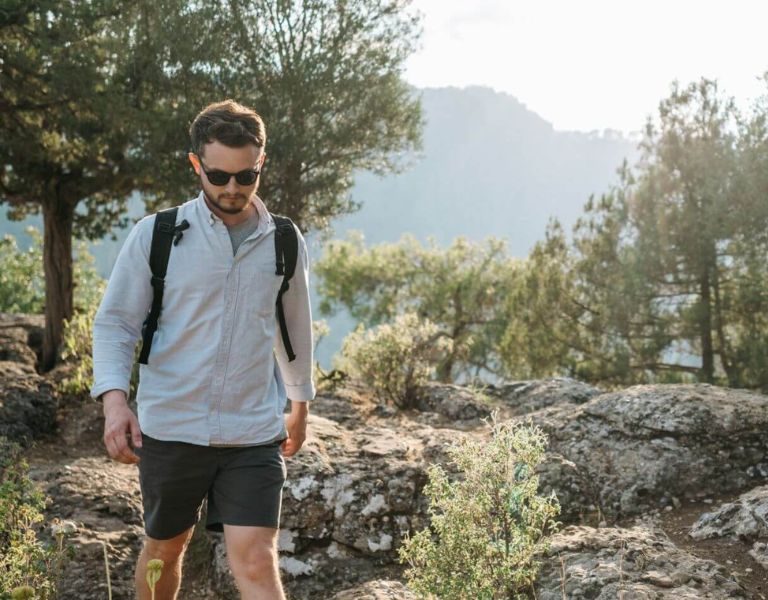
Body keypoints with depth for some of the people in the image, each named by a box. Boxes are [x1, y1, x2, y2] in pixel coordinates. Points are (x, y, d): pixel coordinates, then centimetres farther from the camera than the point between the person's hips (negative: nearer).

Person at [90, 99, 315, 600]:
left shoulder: (285, 243, 3)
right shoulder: (156, 235, -4)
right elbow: (114, 323, -2)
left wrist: (300, 404, 26)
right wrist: (115, 401, -17)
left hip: (254, 433, 0)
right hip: (169, 428, 0)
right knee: (165, 548, 17)